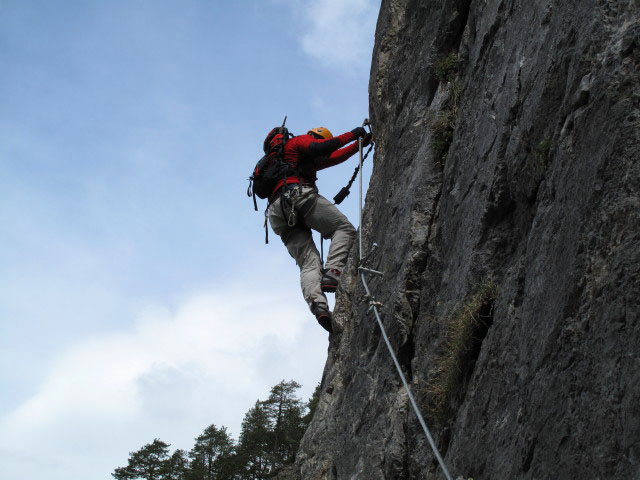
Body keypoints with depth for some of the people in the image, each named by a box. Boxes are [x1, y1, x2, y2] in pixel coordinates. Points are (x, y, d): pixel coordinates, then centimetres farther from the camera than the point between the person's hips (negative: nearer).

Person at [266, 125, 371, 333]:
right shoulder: (300, 140, 18)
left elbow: (335, 158, 47)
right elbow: (322, 148, -4)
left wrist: (361, 143, 48)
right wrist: (352, 135, 4)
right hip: (298, 194, -8)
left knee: (308, 263, -8)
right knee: (344, 229, -5)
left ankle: (317, 305, -32)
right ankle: (332, 272, -29)